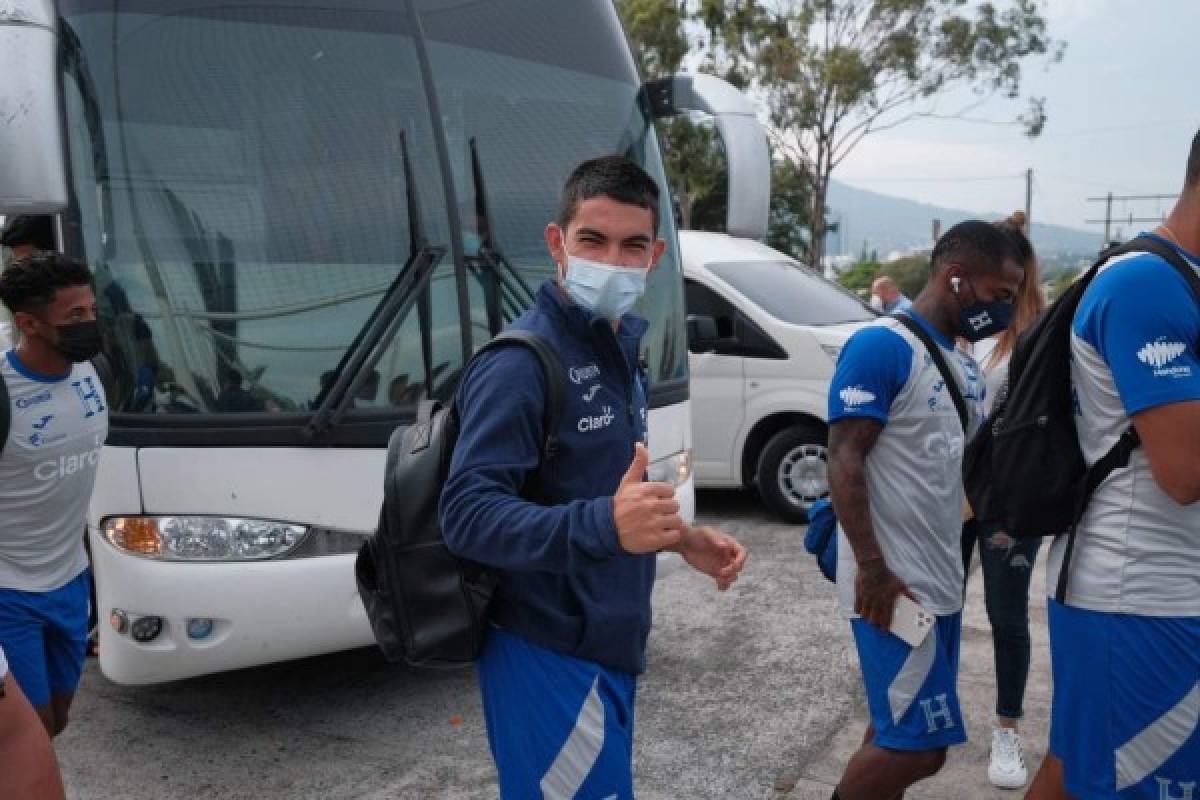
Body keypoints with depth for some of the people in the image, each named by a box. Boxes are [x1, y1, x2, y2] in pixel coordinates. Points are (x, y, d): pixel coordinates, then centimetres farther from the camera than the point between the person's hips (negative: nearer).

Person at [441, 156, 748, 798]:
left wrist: (681, 539, 8)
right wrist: (604, 525, -40)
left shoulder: (619, 350, 12)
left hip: (605, 648, 9)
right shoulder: (522, 362, -18)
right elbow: (467, 515, -26)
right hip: (551, 658, -9)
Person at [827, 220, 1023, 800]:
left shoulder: (965, 364, 14)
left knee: (899, 731, 15)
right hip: (894, 584, -9)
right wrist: (874, 569, -23)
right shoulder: (881, 347, -14)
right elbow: (843, 462, -19)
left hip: (942, 579, 9)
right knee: (918, 743, -6)